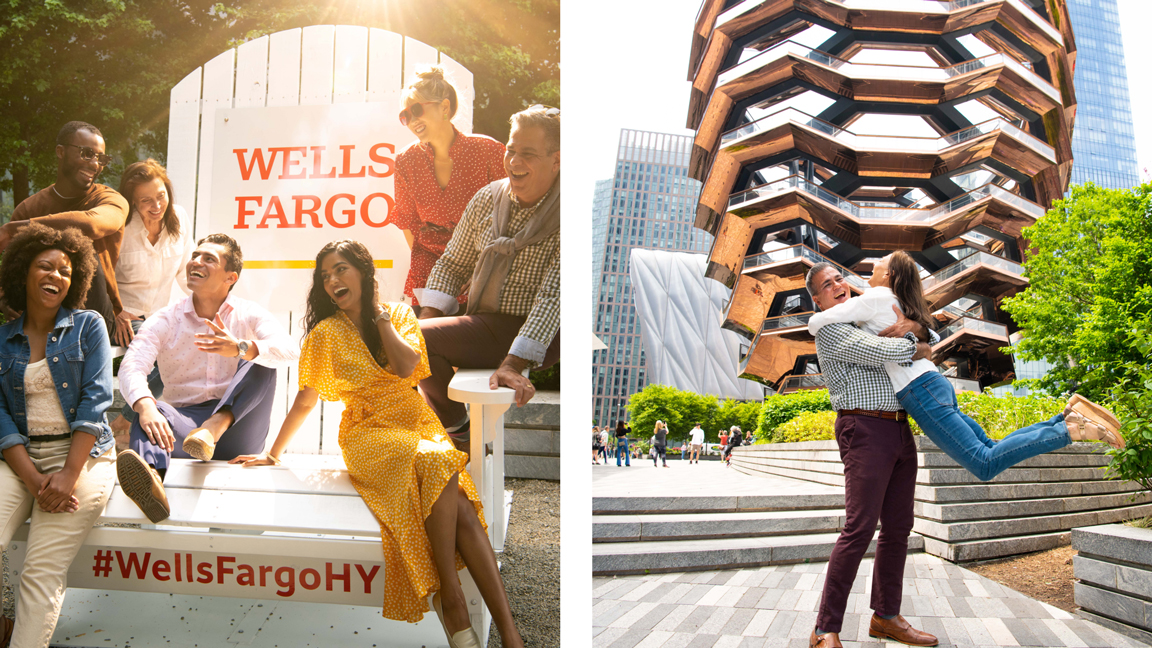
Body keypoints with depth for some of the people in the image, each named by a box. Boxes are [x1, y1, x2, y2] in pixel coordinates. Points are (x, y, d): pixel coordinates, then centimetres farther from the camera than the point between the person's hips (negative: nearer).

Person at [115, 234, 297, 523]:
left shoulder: (250, 315, 5)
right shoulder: (164, 320, 7)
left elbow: (289, 351, -15)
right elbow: (132, 367, -11)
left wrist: (241, 348, -36)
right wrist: (145, 407, -34)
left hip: (238, 429, 0)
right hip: (185, 423, 1)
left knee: (260, 360, -18)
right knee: (151, 410, -30)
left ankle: (215, 427, -40)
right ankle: (151, 480, -61)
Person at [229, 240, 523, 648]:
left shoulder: (400, 315, 11)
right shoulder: (326, 333, 5)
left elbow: (406, 366, -8)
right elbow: (305, 400, 11)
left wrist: (378, 313, 1)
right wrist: (272, 454, 13)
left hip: (419, 423, 3)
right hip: (369, 432, -2)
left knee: (463, 508, -26)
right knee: (435, 464, -36)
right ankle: (450, 599, -25)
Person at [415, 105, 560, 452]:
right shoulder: (487, 198, 6)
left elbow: (553, 294, -20)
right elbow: (452, 263, 13)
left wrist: (514, 363, -29)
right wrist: (428, 319, -4)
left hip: (534, 335, -6)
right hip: (484, 326, 6)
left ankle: (458, 433, 3)